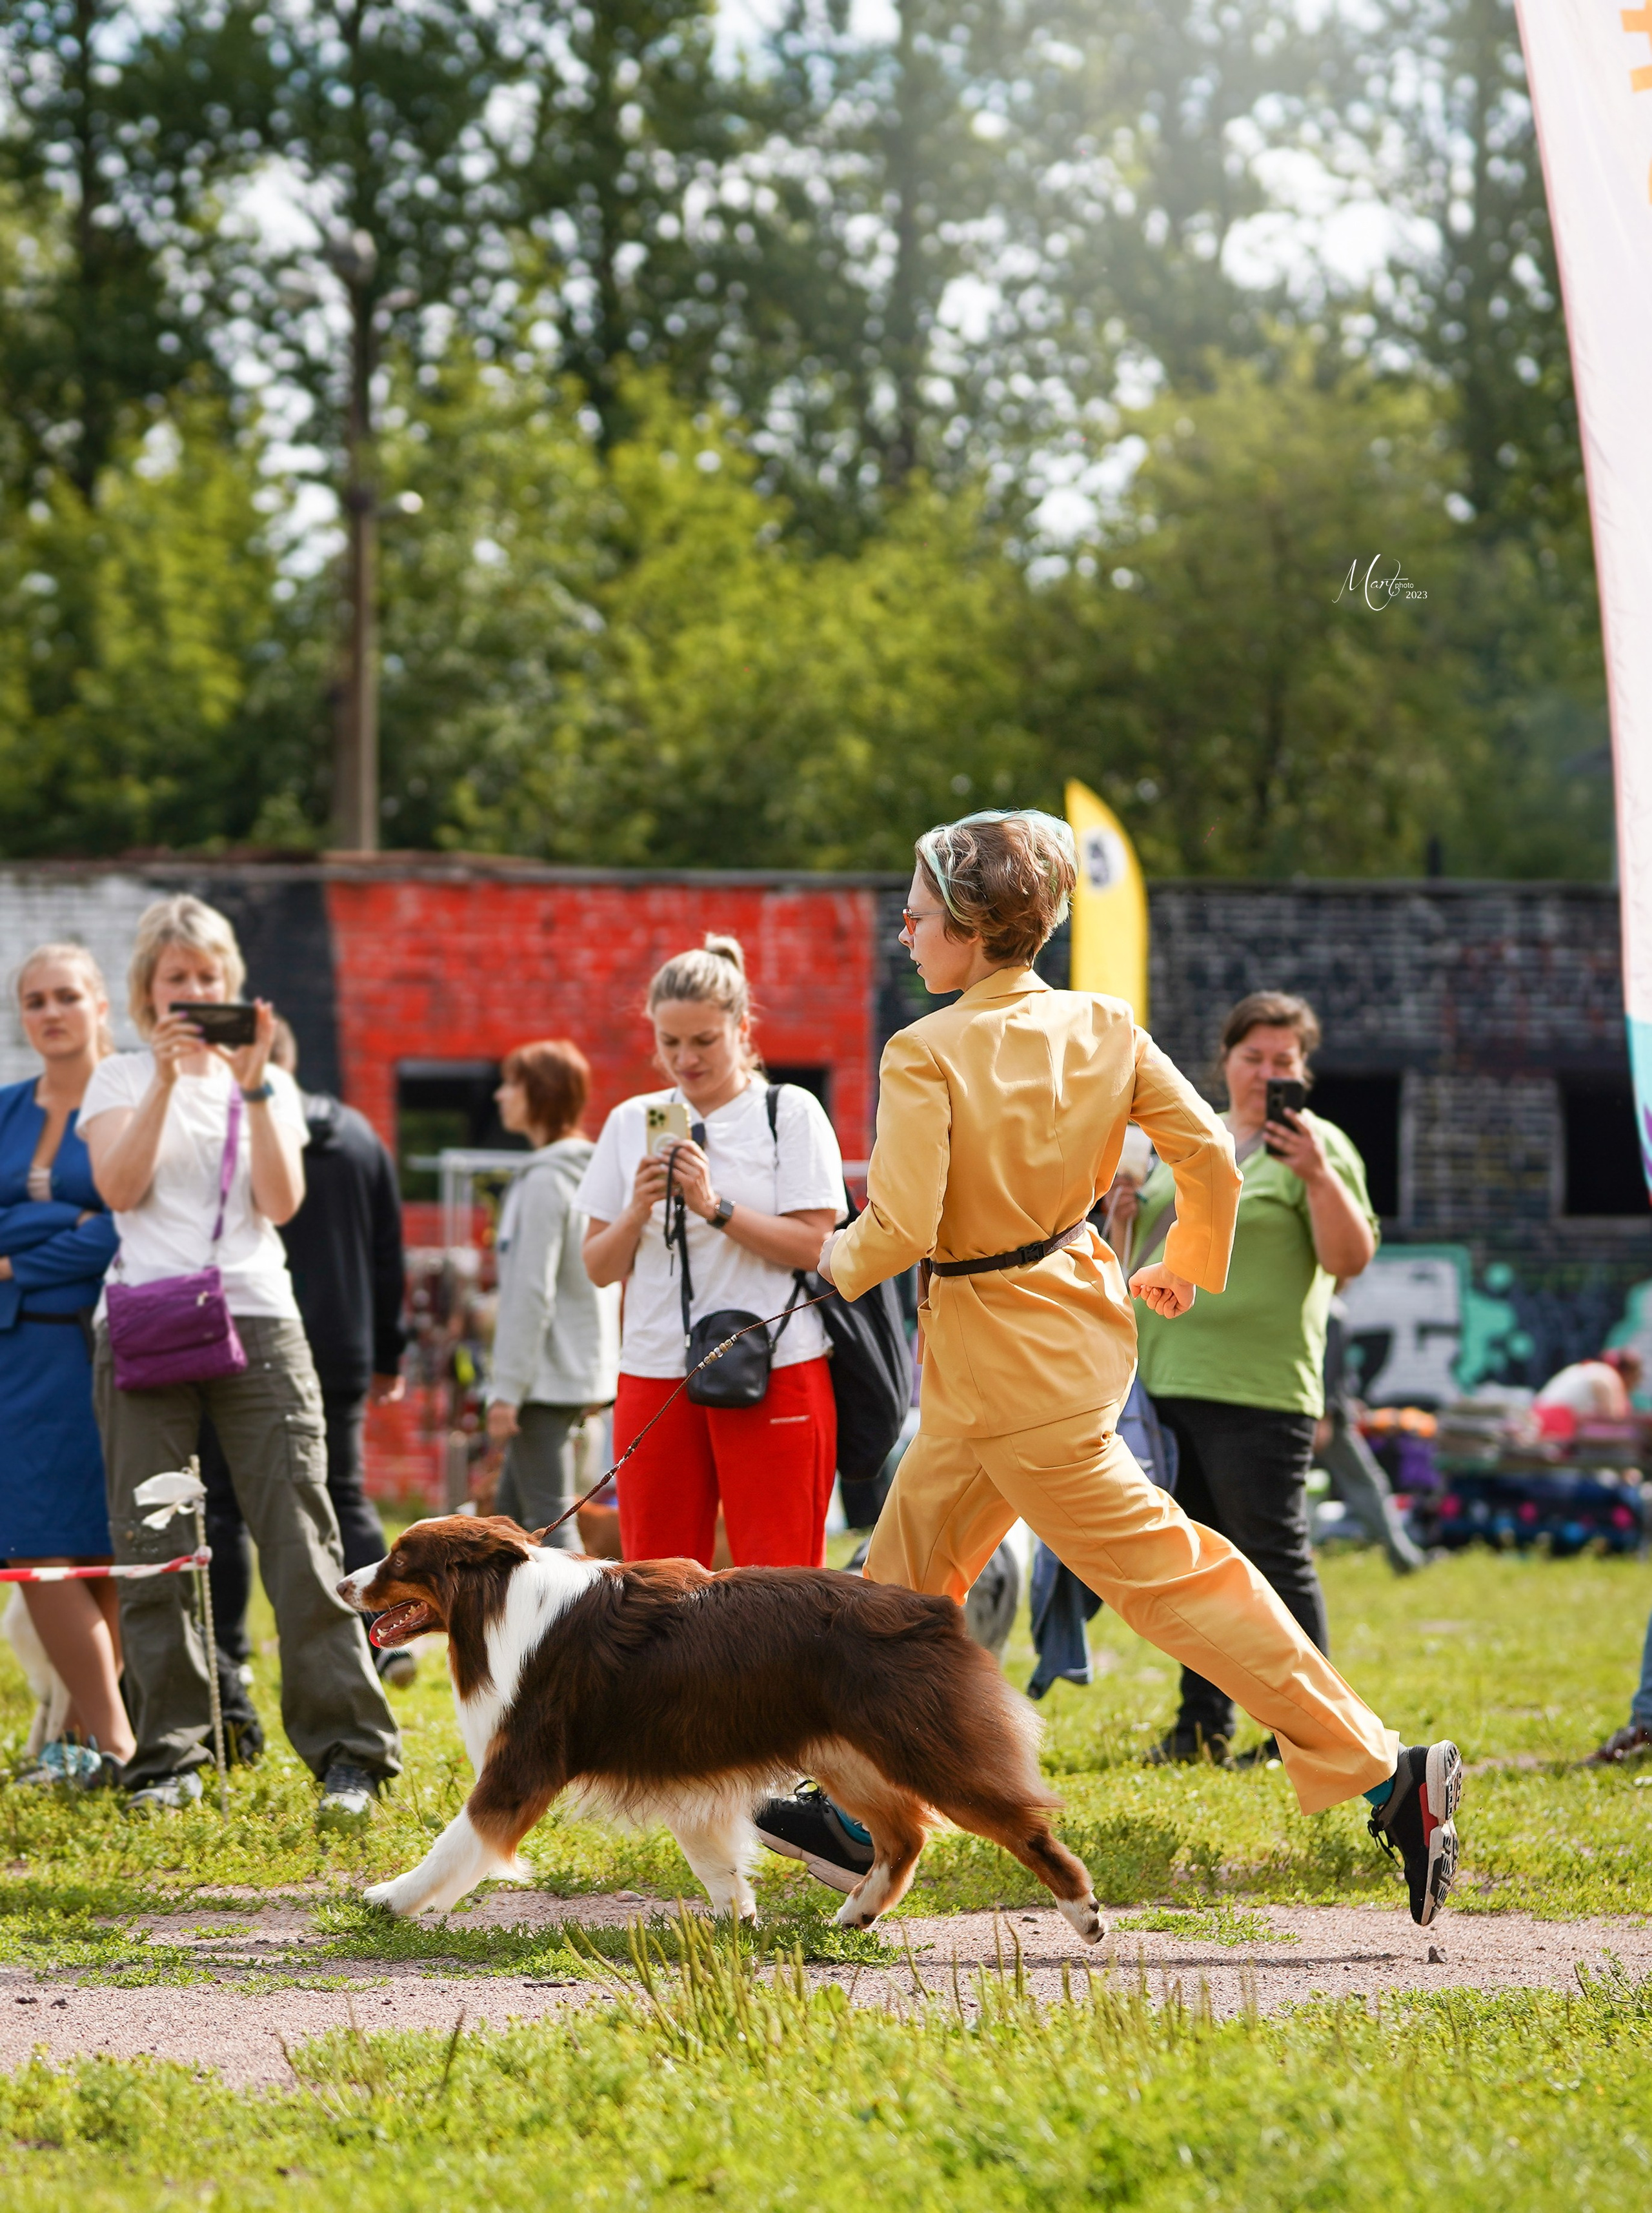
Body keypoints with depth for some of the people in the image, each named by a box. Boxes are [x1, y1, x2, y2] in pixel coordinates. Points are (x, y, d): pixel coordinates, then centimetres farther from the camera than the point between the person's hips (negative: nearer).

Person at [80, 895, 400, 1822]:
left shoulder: (269, 1083, 13)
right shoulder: (120, 1079, 10)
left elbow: (281, 1202, 0)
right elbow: (120, 1188, -6)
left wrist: (253, 1085, -8)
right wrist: (166, 1076, -12)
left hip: (258, 1321, 0)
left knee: (302, 1539, -6)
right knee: (153, 1551, -1)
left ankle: (350, 1752, -4)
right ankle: (169, 1758, 7)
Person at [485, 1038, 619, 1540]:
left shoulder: (544, 1182, -15)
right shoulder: (587, 1174, 12)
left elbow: (531, 1295, -19)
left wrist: (507, 1389, -18)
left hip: (547, 1378, -9)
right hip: (585, 1369, 9)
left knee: (548, 1516, -7)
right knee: (512, 1505, 15)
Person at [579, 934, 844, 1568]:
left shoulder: (790, 1112, 2)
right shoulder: (632, 1122, 13)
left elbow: (815, 1245, -6)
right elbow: (599, 1267, 12)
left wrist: (714, 1206, -16)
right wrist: (637, 1212, -7)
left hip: (773, 1377, -4)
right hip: (655, 1376, 4)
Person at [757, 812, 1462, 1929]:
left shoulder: (926, 1055, -21)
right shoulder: (1102, 1026, -1)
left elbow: (899, 1229, -25)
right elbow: (1211, 1155, 1)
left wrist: (839, 1255, -3)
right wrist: (1188, 1268, 19)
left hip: (1007, 1356, -8)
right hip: (1076, 1311, 8)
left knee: (1160, 1568, -4)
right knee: (913, 1559, 18)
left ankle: (1384, 1774, -3)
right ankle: (863, 1817, 26)